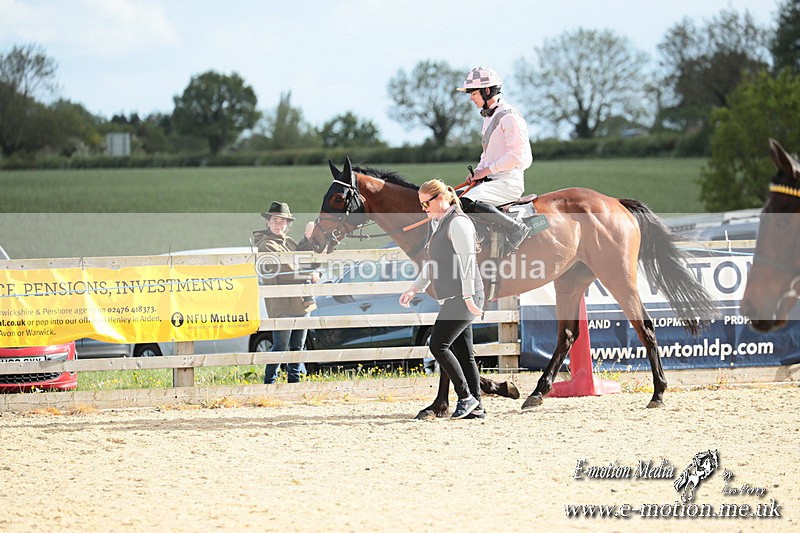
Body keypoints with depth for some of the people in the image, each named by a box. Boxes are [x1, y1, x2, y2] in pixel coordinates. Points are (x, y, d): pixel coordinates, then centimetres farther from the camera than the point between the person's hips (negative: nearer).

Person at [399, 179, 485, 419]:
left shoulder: (457, 223, -11)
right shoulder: (438, 225, 19)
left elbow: (466, 261, -18)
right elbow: (431, 265, 27)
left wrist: (468, 297, -22)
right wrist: (414, 289, 18)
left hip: (464, 298, -10)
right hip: (452, 298, 10)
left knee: (438, 345, -12)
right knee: (463, 352, 8)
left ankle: (466, 397, -6)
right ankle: (476, 407, 9)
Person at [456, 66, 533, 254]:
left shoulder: (509, 117, -13)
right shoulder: (488, 117, 18)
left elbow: (516, 156, -18)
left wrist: (486, 170, -15)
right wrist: (477, 172, 9)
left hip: (509, 182, -10)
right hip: (491, 180, 10)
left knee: (466, 203, -32)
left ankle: (515, 228, -24)